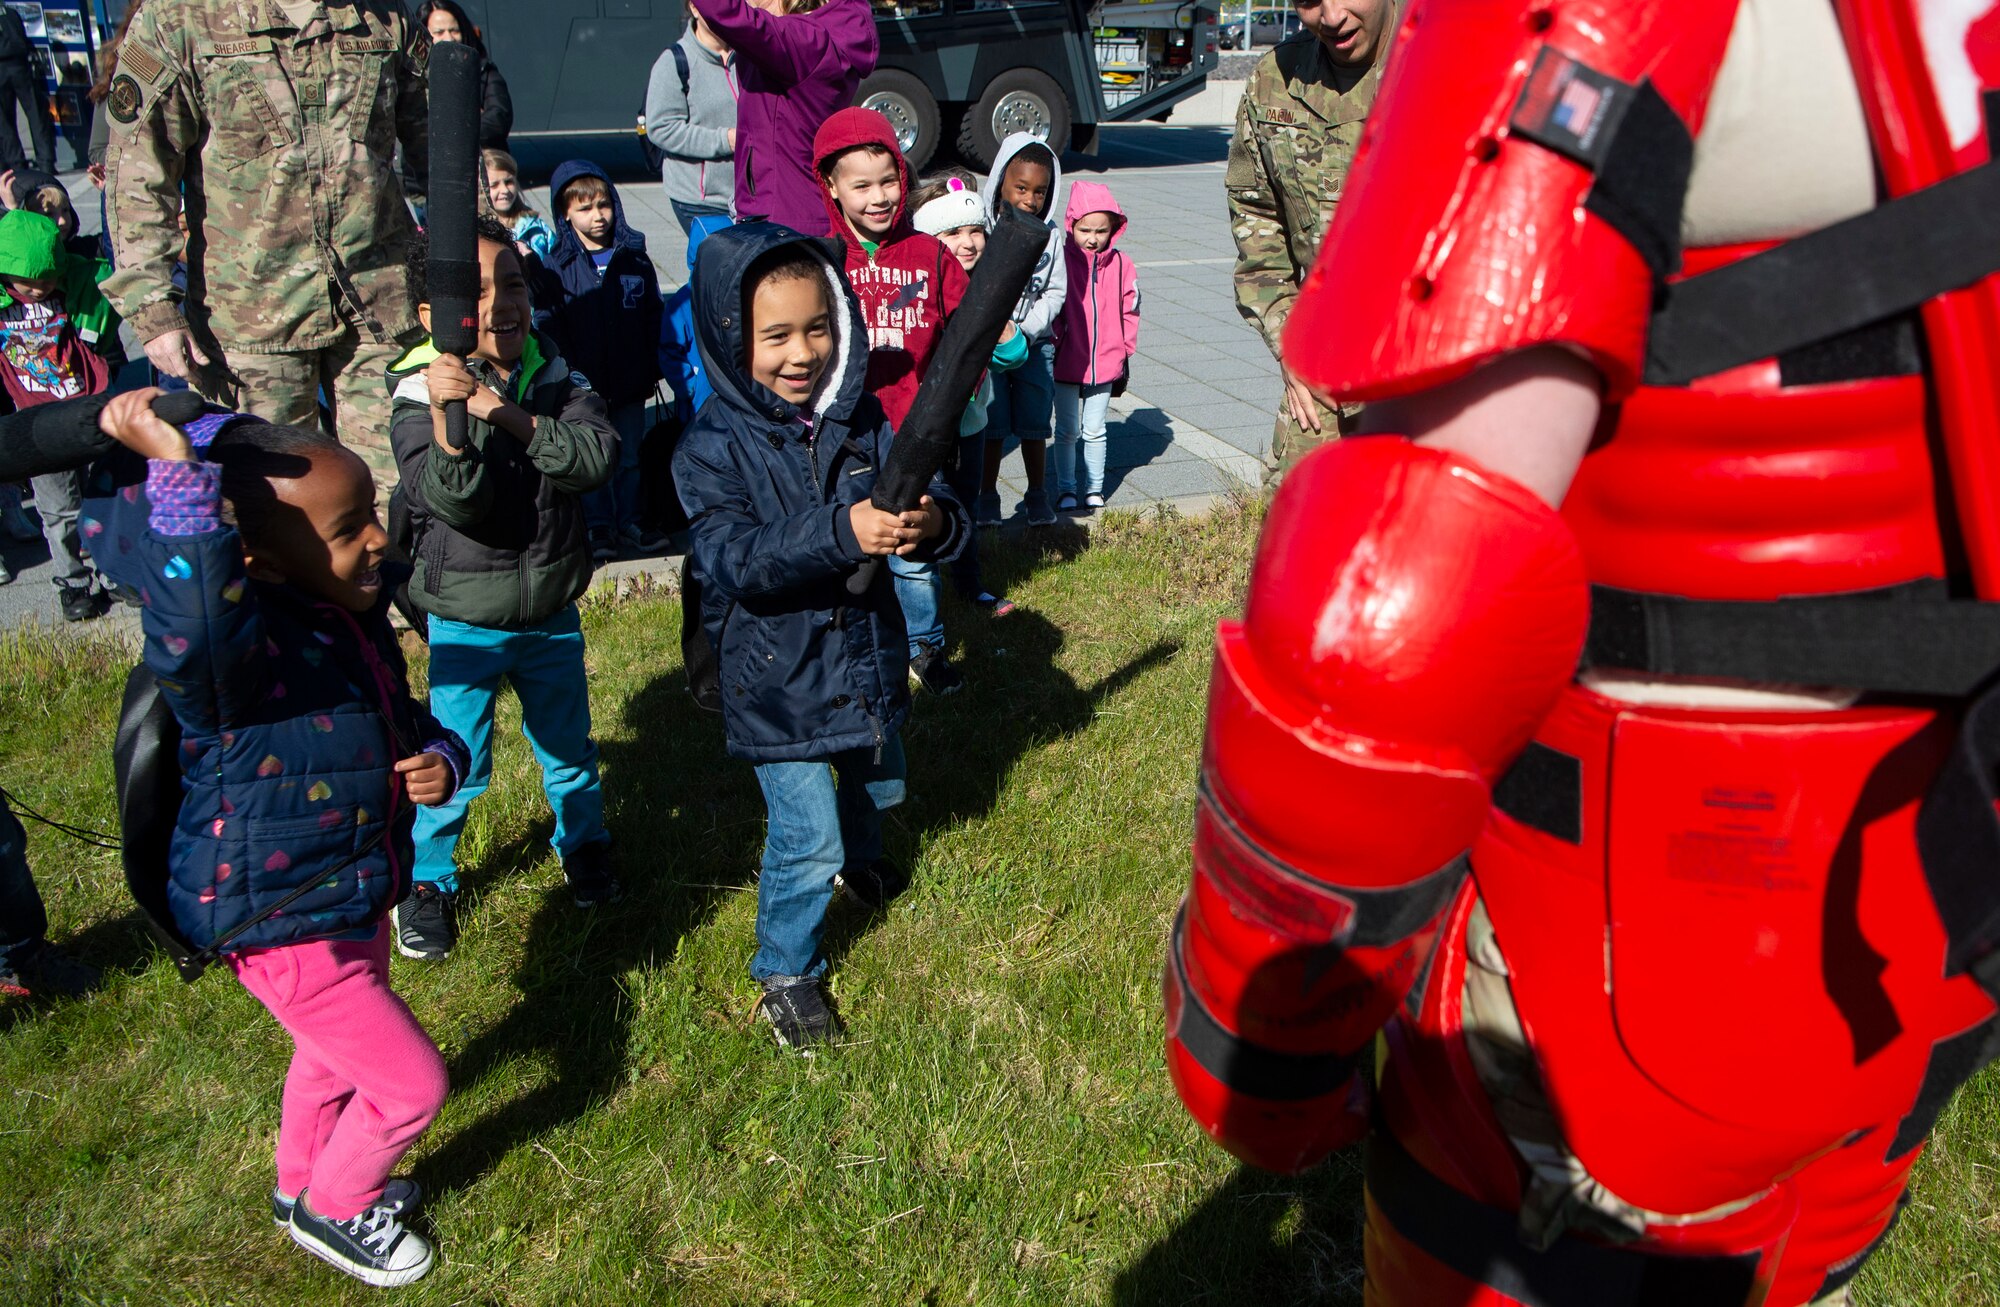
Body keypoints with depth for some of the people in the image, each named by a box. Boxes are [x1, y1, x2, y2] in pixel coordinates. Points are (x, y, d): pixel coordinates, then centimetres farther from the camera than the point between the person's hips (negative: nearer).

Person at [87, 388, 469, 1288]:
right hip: (282, 926, -9)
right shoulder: (239, 649, -31)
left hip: (350, 896, 9)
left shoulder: (350, 621, -3)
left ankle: (304, 1181, 59)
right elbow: (196, 616, -58)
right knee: (412, 1084, 3)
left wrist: (438, 759, -9)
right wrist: (176, 469, -58)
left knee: (338, 1050, 31)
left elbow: (403, 722, 13)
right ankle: (330, 1209, 33)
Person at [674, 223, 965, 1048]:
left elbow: (914, 498, -8)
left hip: (864, 653, 5)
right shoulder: (714, 446, -17)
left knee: (874, 785, 28)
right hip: (778, 679, -5)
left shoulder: (859, 419, -4)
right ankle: (785, 973, 24)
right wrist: (842, 533, -43)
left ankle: (861, 860, 61)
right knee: (806, 839, -1)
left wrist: (931, 522, -34)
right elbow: (733, 561, -29)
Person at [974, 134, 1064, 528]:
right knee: (992, 426, 5)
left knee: (1034, 425, 10)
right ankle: (987, 497, 19)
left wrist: (1026, 330, -12)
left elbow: (1055, 292, 1)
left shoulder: (1049, 234, 0)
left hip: (1035, 343, 2)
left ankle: (1037, 496, 25)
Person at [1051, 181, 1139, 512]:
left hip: (1105, 364, 2)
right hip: (1066, 363, -2)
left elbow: (1130, 312, 7)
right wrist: (1054, 345, -7)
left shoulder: (1122, 265, -1)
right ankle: (1065, 490, 18)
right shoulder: (1061, 260, -9)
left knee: (1094, 431, 12)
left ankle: (1095, 489, 24)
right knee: (1067, 431, 7)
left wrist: (1125, 352, 5)